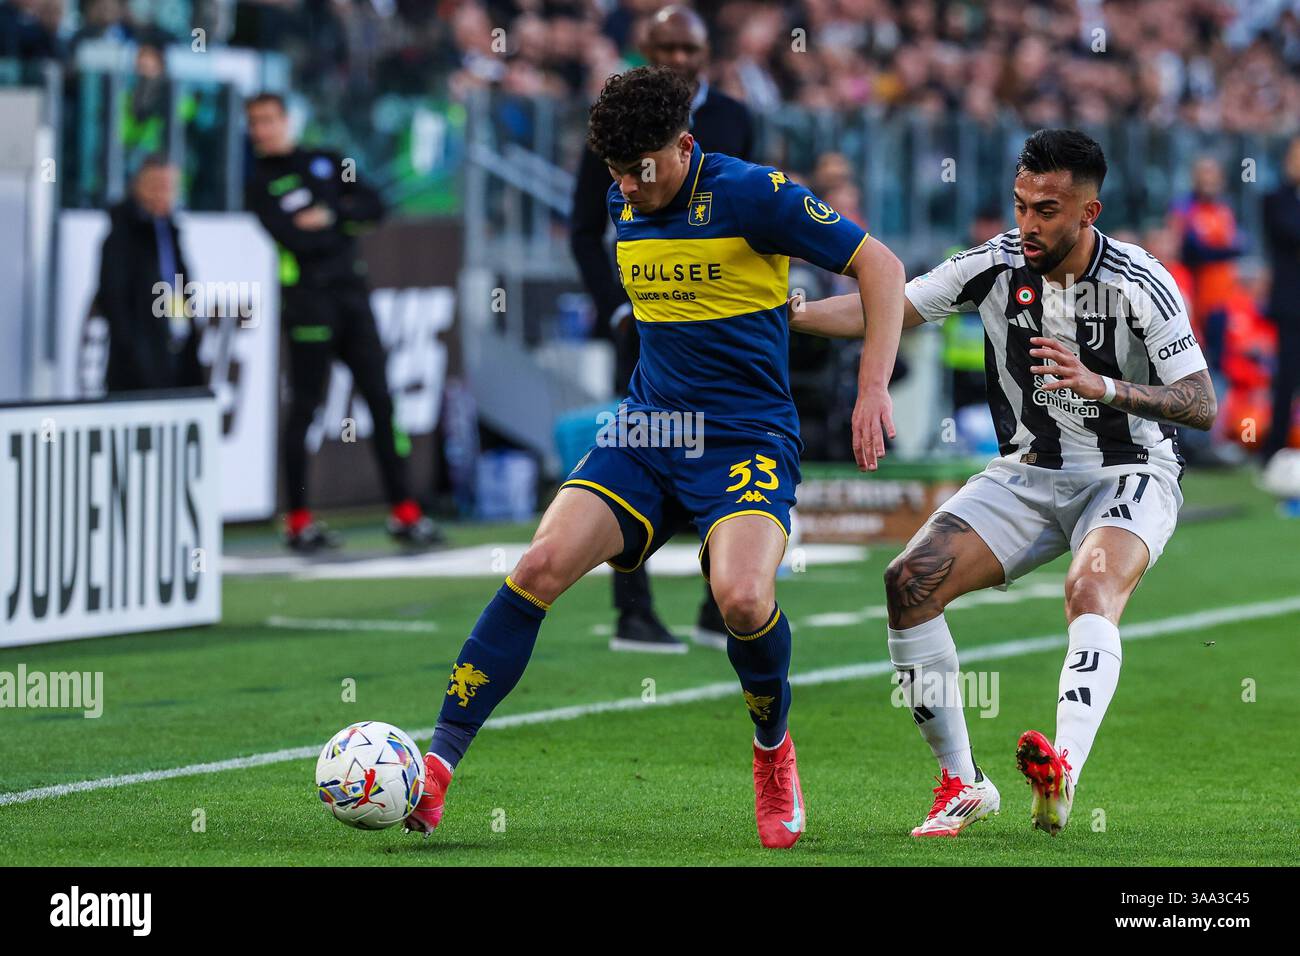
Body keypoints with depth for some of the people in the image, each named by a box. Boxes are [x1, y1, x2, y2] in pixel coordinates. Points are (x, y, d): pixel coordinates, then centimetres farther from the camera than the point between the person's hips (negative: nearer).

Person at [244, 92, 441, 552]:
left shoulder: (328, 163, 17)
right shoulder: (261, 182, 2)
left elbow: (373, 207, 7)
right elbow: (292, 238, -13)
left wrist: (331, 214, -8)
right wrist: (341, 229, -3)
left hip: (352, 294, 5)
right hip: (308, 301, -5)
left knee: (380, 399, 1)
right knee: (304, 406, -4)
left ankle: (403, 511, 3)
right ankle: (299, 519, 1)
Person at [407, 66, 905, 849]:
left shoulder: (753, 195, -10)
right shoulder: (625, 207, 10)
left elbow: (880, 265, -6)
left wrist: (874, 390, -12)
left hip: (747, 439, -5)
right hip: (646, 433, 5)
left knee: (742, 597, -30)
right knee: (541, 564, -17)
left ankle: (774, 753, 2)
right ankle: (437, 767, -15)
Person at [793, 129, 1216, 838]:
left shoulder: (1139, 284, -17)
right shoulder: (995, 265, -7)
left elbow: (1201, 406, -20)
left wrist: (1103, 386, -35)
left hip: (1129, 475, -5)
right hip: (1027, 473, 5)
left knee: (1091, 590, -35)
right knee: (911, 581, -15)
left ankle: (1063, 769, -57)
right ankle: (962, 783, -6)